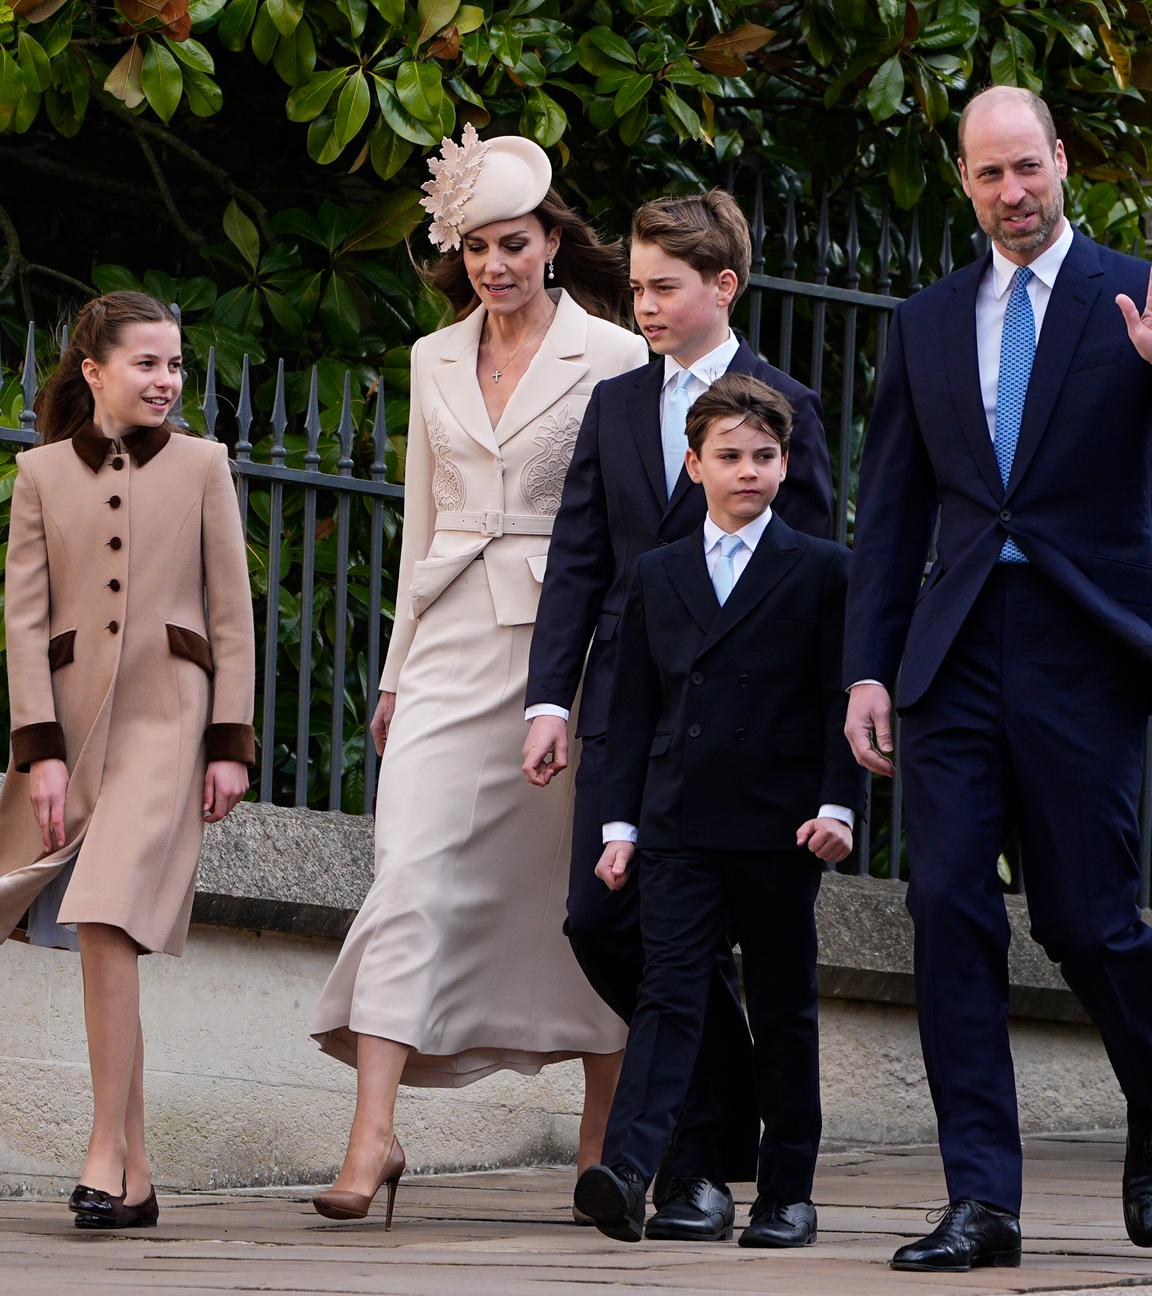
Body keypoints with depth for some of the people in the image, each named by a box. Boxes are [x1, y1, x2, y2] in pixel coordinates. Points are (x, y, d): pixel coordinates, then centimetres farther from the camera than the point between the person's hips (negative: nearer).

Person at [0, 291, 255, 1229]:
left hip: (166, 719, -2)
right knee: (103, 940, 3)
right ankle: (134, 1175, 8)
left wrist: (232, 743, 0)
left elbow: (232, 614, 7)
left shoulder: (201, 465, 8)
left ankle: (107, 1154, -16)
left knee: (109, 924, -18)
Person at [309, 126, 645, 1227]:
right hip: (454, 642, 3)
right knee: (412, 873, -10)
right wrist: (398, 670, 15)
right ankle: (373, 1135, -17)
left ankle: (603, 1144, 12)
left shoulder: (613, 359, -1)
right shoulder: (434, 362, 13)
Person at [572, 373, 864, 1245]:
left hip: (780, 833, -2)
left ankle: (789, 1191, 12)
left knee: (784, 1011, 6)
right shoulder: (658, 576, 13)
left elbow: (844, 699, 0)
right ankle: (627, 1171, -23)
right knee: (669, 998, -9)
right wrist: (622, 821, 6)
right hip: (681, 829, 2)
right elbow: (634, 707, 13)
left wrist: (839, 805, -10)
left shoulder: (822, 571, 4)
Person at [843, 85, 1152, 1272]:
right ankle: (980, 1203, -5)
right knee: (948, 908, -6)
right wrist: (867, 669, 8)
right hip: (956, 656, 3)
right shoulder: (927, 324, 14)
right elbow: (890, 514, 15)